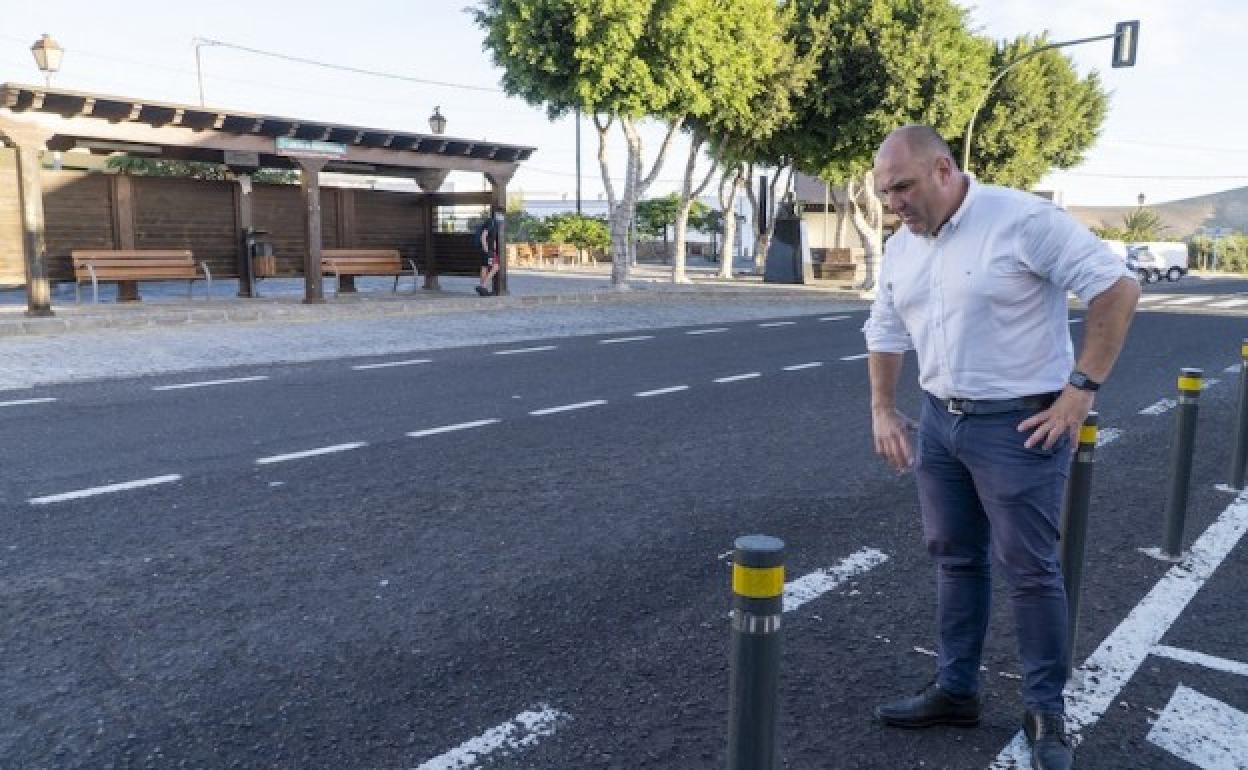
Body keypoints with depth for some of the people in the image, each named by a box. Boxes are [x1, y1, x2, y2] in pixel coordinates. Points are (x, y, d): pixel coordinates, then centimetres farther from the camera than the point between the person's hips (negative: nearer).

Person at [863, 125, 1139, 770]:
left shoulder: (1023, 220, -15)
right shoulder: (900, 247, 7)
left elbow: (1117, 287, -14)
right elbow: (885, 333, 17)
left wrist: (1082, 389, -16)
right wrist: (883, 410, 11)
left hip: (1018, 425, -7)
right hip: (939, 421, 7)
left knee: (1029, 570, 3)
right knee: (954, 559, 14)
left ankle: (1046, 710, 20)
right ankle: (955, 691, 29)